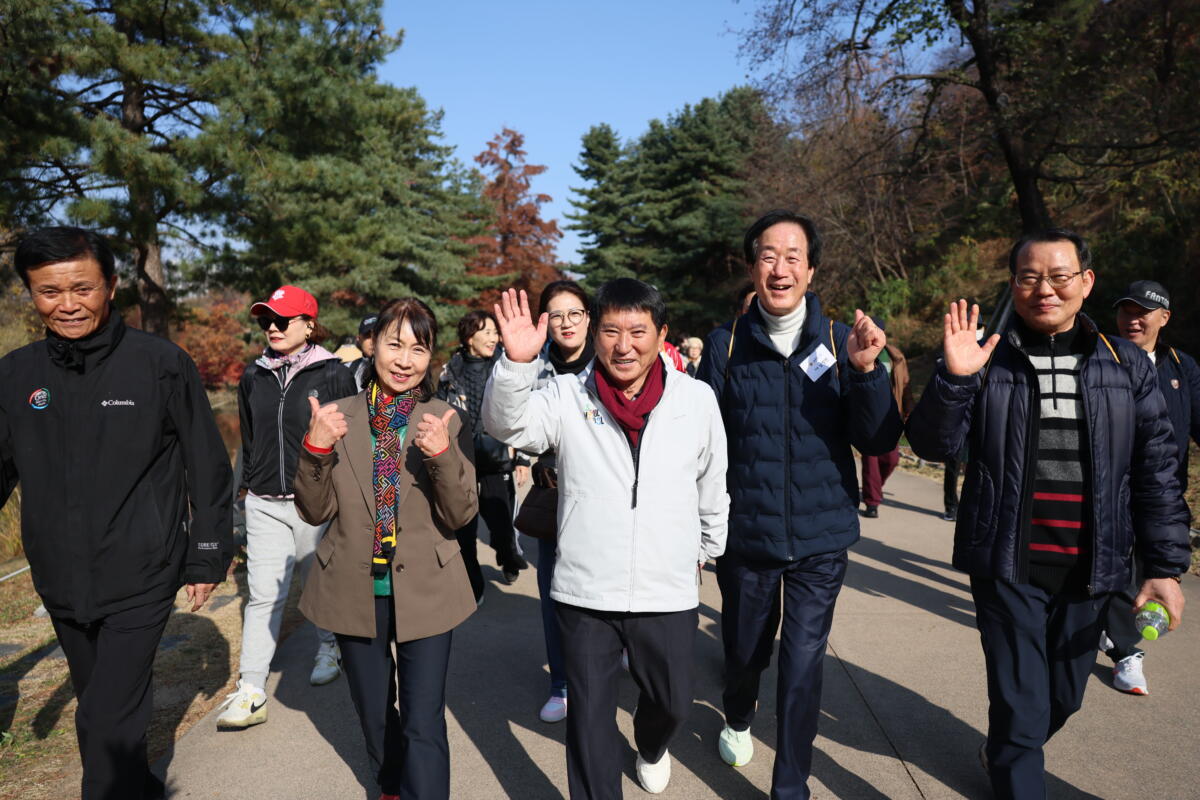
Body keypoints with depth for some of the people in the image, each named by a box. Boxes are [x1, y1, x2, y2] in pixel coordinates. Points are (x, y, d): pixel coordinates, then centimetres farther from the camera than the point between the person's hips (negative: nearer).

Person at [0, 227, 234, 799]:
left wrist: (207, 558, -4)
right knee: (103, 710, 20)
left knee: (109, 723, -6)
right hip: (60, 584, 5)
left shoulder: (161, 364, -10)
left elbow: (208, 469, -5)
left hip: (140, 580, -5)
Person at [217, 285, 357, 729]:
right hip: (265, 504, 3)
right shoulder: (253, 376, 7)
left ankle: (329, 648, 39)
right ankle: (251, 692, 4)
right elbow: (248, 438, 17)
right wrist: (250, 484, 15)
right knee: (263, 594, 0)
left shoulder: (333, 375, -6)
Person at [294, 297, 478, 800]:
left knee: (423, 724, -1)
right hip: (357, 591, 3)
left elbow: (459, 516, -12)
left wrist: (442, 455, -29)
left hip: (424, 593, -3)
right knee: (374, 713, 23)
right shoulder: (339, 418, -3)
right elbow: (315, 512, -3)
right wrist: (315, 449, -21)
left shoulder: (447, 422, -8)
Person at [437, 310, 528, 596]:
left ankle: (509, 559, 35)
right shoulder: (451, 373, 3)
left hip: (497, 458, -1)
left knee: (500, 519, 0)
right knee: (462, 528, 3)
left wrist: (522, 458, -1)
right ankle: (471, 588, 21)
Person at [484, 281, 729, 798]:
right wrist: (517, 363, -38)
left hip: (668, 593, 2)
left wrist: (706, 548, 22)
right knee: (590, 717, 12)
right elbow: (506, 425, -22)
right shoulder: (566, 396, -6)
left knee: (672, 702, 21)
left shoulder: (697, 400, -3)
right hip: (585, 592, -1)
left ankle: (651, 748, 56)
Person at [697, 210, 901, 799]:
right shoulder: (726, 344, -5)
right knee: (744, 652, 19)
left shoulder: (840, 341, -3)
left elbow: (879, 442, -7)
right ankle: (738, 718, 53)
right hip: (745, 533, 0)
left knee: (803, 666, 5)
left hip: (820, 538, 0)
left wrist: (866, 371, -23)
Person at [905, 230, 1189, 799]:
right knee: (1021, 703, 0)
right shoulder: (987, 360, -4)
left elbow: (1156, 472, 5)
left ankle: (1005, 750, 48)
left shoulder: (1129, 367, 3)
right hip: (1008, 566, -3)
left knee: (1063, 697, 19)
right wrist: (953, 378, -25)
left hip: (1089, 571, 3)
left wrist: (1165, 567, 2)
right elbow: (933, 446, -9)